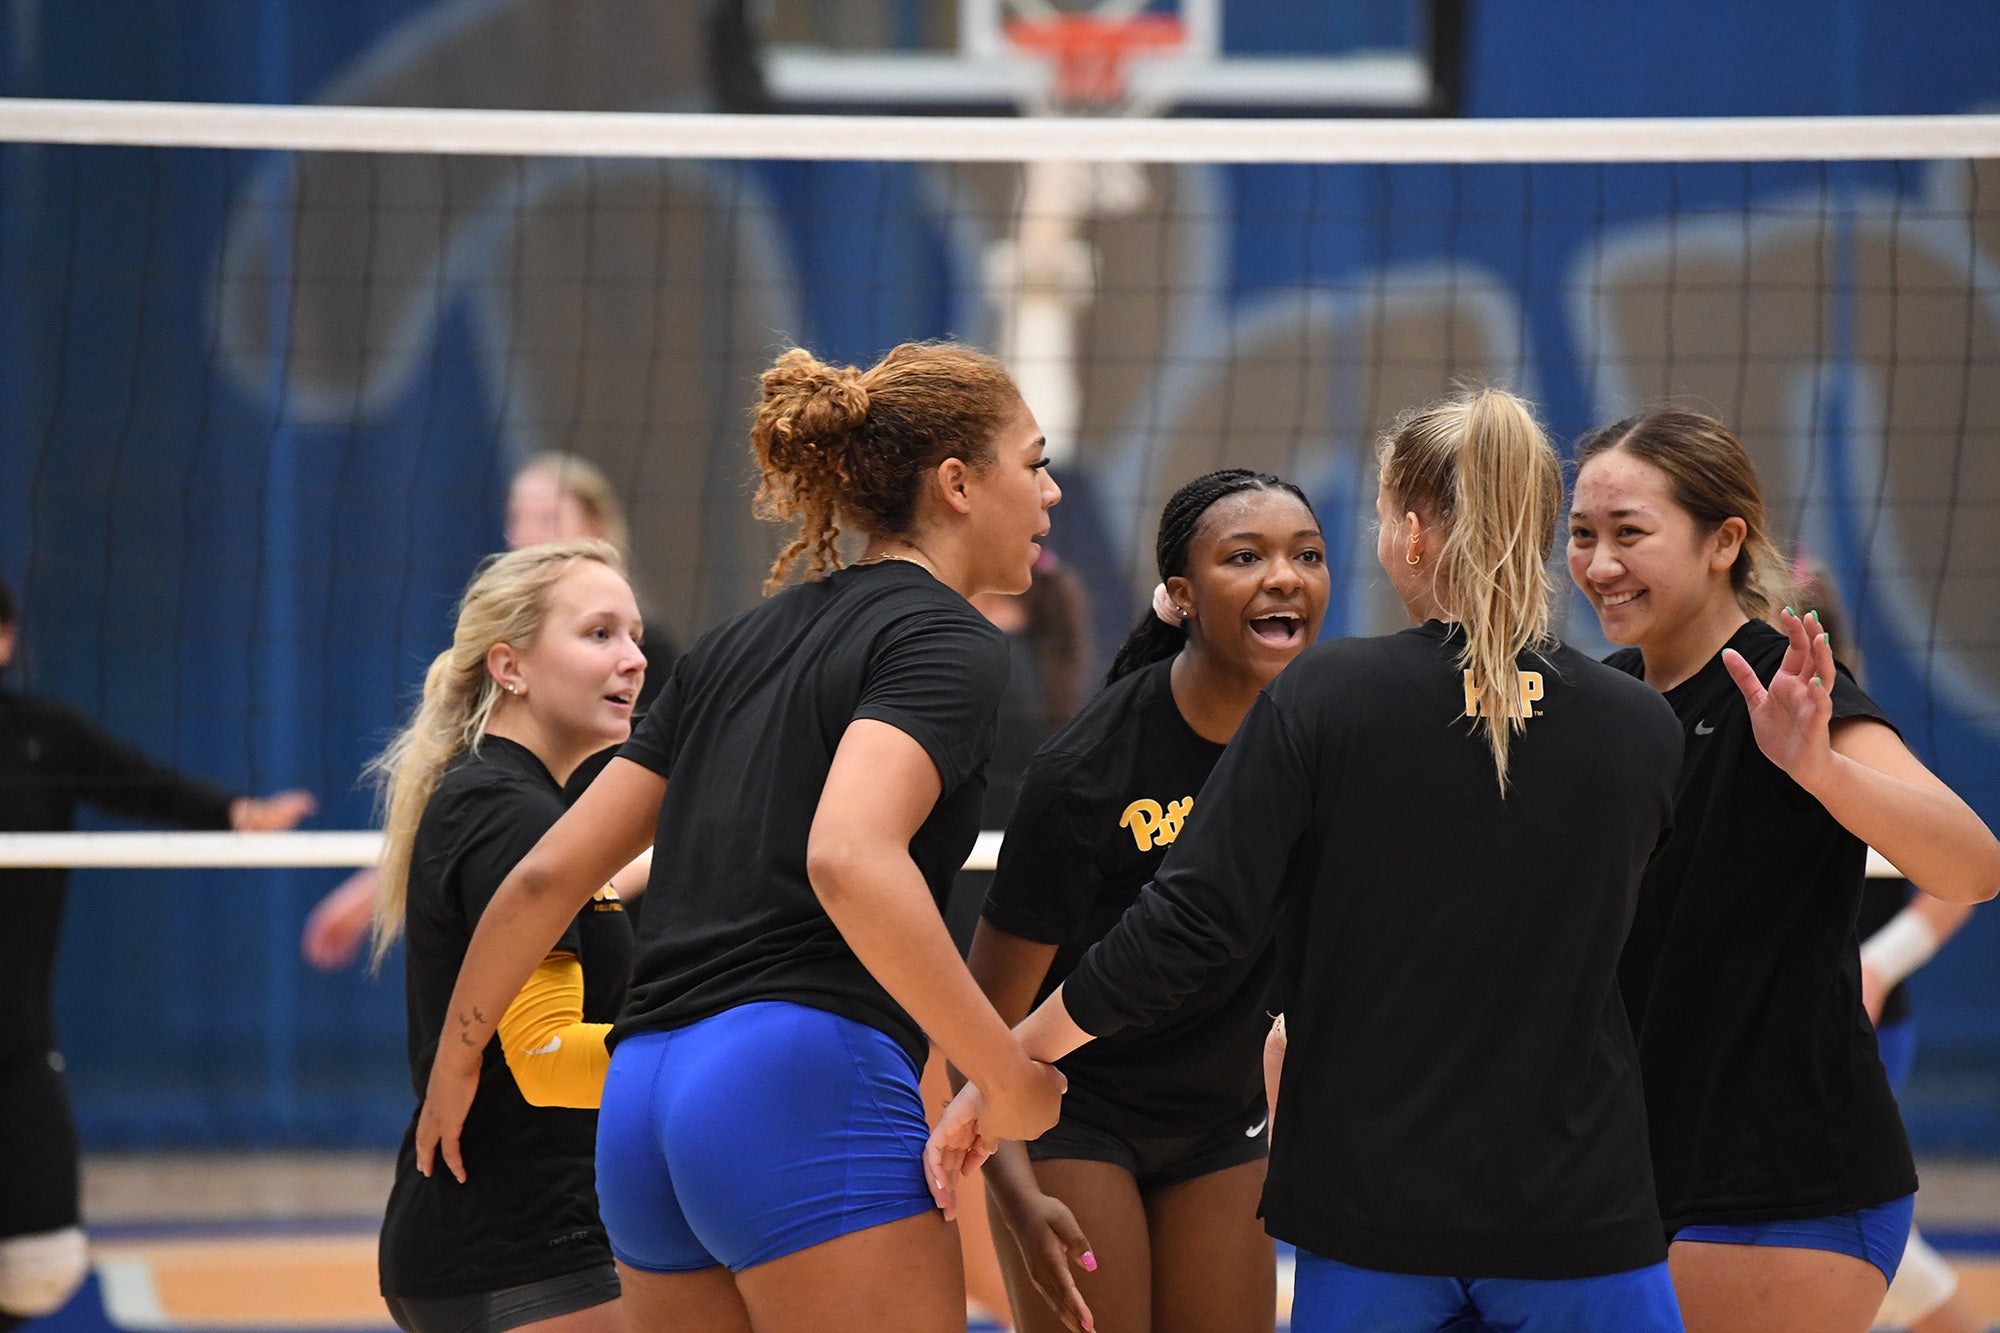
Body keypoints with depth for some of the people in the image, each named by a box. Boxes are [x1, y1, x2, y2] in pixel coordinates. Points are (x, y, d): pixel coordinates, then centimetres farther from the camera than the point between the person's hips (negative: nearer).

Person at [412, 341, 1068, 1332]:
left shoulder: (741, 645, 22)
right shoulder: (949, 644, -2)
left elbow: (549, 873, 21)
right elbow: (848, 860, -21)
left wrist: (454, 1064, 33)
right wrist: (1007, 1074, -14)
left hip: (641, 1104, 8)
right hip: (806, 1081, -8)